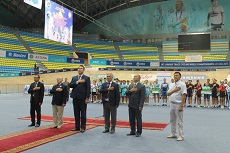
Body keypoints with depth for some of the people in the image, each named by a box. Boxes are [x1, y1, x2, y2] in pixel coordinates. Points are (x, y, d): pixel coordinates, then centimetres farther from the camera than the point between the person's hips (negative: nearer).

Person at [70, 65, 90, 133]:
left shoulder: (87, 78, 0)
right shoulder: (74, 78, 14)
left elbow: (88, 89, -5)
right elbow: (70, 85, -1)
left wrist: (87, 98, -12)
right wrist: (77, 82, -13)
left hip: (82, 98, -4)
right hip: (75, 98, 4)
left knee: (83, 113, 2)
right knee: (76, 113, 9)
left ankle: (83, 127, 10)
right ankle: (77, 127, 17)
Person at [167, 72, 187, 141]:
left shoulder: (182, 84, -10)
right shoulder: (172, 85, 12)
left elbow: (184, 96, -16)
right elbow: (168, 94, 7)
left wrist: (181, 106, -20)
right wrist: (174, 90, -11)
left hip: (178, 104, -7)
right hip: (172, 104, 8)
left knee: (179, 121, -2)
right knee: (172, 120, 14)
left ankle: (181, 136, 4)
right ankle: (173, 134, 25)